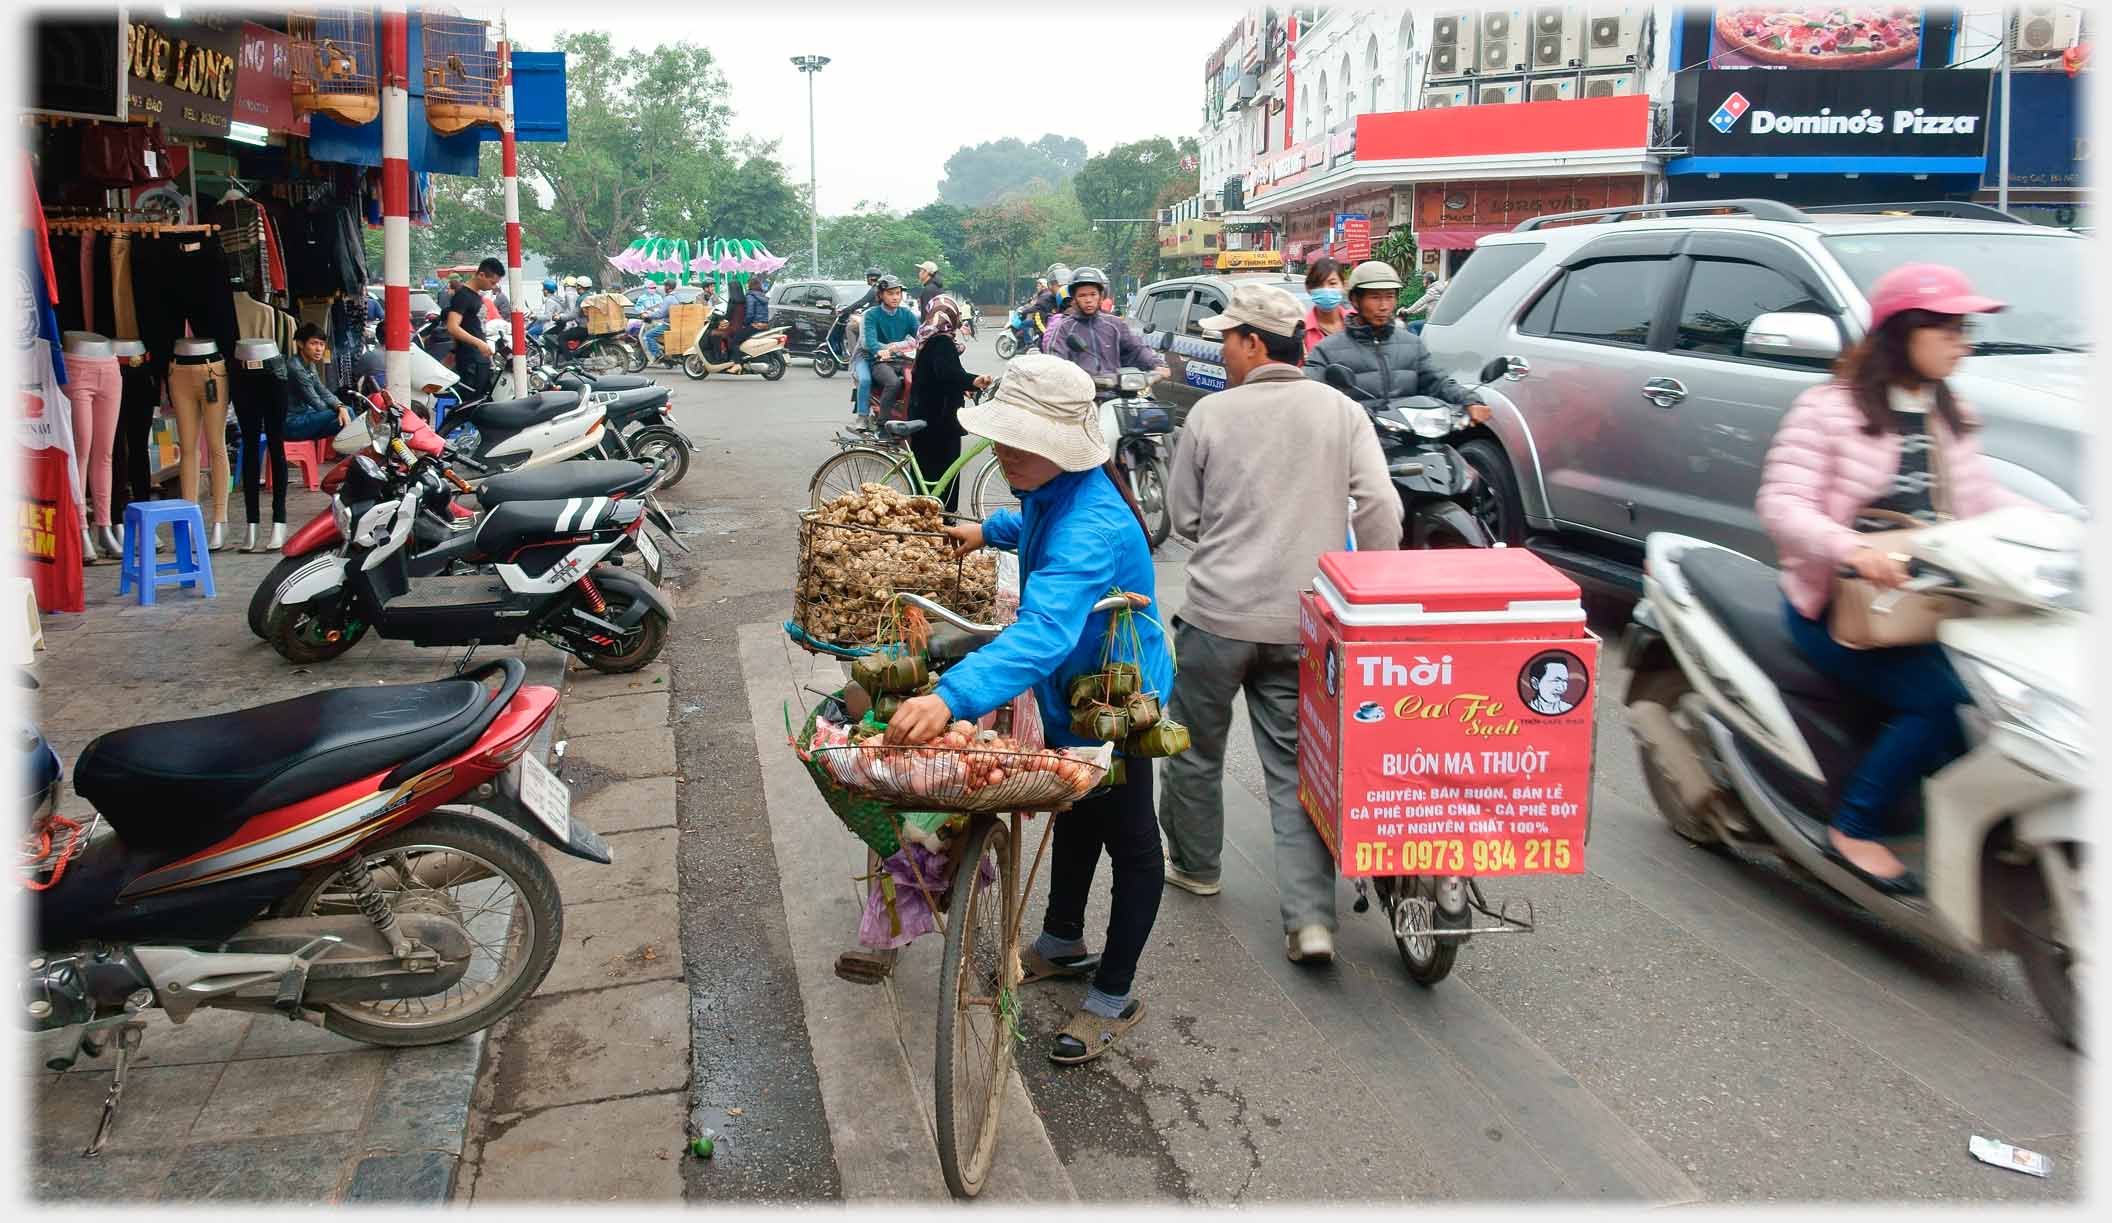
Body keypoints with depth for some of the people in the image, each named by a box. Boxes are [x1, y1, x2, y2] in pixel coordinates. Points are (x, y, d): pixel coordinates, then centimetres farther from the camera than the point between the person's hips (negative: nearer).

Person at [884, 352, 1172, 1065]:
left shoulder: (1090, 529, -39)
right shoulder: (1051, 490, -9)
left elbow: (1045, 631, -54)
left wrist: (951, 697, -65)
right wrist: (989, 531, 9)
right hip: (1071, 693, 10)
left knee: (1128, 839, 10)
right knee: (1074, 814, 26)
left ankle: (1115, 997, 27)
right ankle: (1062, 945, 49)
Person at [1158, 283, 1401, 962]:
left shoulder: (1212, 413, -4)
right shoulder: (1342, 411, 0)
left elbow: (1184, 516, 4)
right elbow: (1380, 509, -7)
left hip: (1218, 614, -2)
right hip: (1304, 624, 2)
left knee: (1197, 749, 19)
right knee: (1293, 765, 9)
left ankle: (1194, 865, 37)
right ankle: (1310, 918, 1)